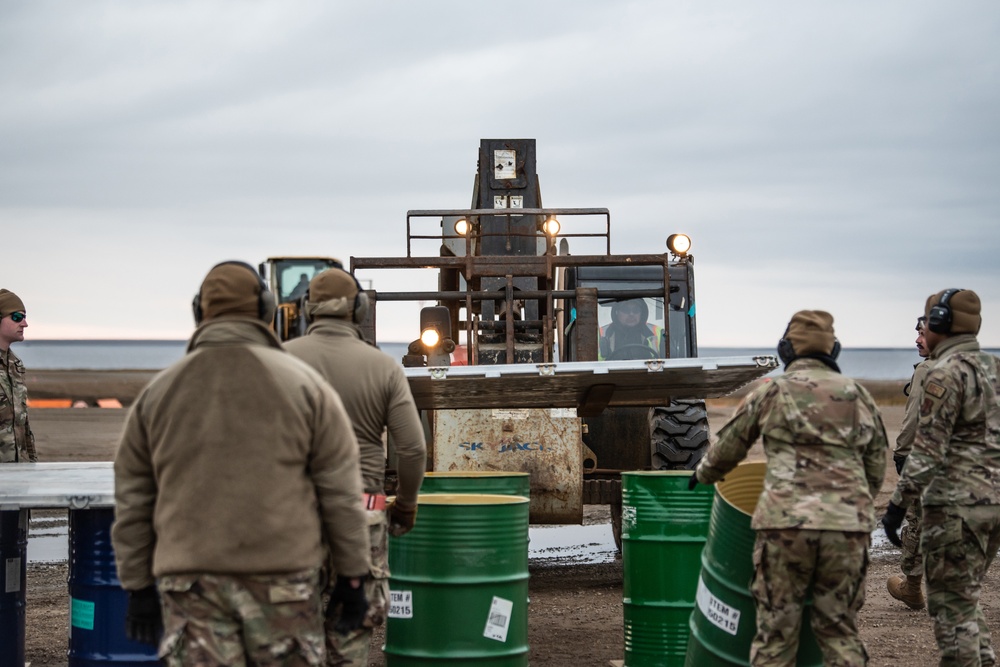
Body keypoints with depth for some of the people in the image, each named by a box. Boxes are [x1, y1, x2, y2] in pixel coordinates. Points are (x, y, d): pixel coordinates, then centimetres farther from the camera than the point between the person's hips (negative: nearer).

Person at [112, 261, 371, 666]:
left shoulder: (158, 392, 10)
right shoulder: (303, 382, 3)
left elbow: (131, 502, 11)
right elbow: (341, 491, 2)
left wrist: (138, 585, 16)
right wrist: (352, 574, 8)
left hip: (187, 578, 2)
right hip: (282, 575, -1)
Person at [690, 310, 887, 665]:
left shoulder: (771, 393, 6)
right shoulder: (858, 396, 12)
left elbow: (727, 448, 16)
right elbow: (876, 466, 18)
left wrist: (704, 474, 36)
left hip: (786, 521, -2)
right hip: (848, 527, 2)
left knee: (776, 632, 4)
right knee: (840, 631, 9)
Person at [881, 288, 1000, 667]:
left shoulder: (946, 373, -13)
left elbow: (928, 449, -17)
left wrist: (898, 504, -14)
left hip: (956, 504, -9)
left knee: (951, 604, -3)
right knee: (964, 598, 19)